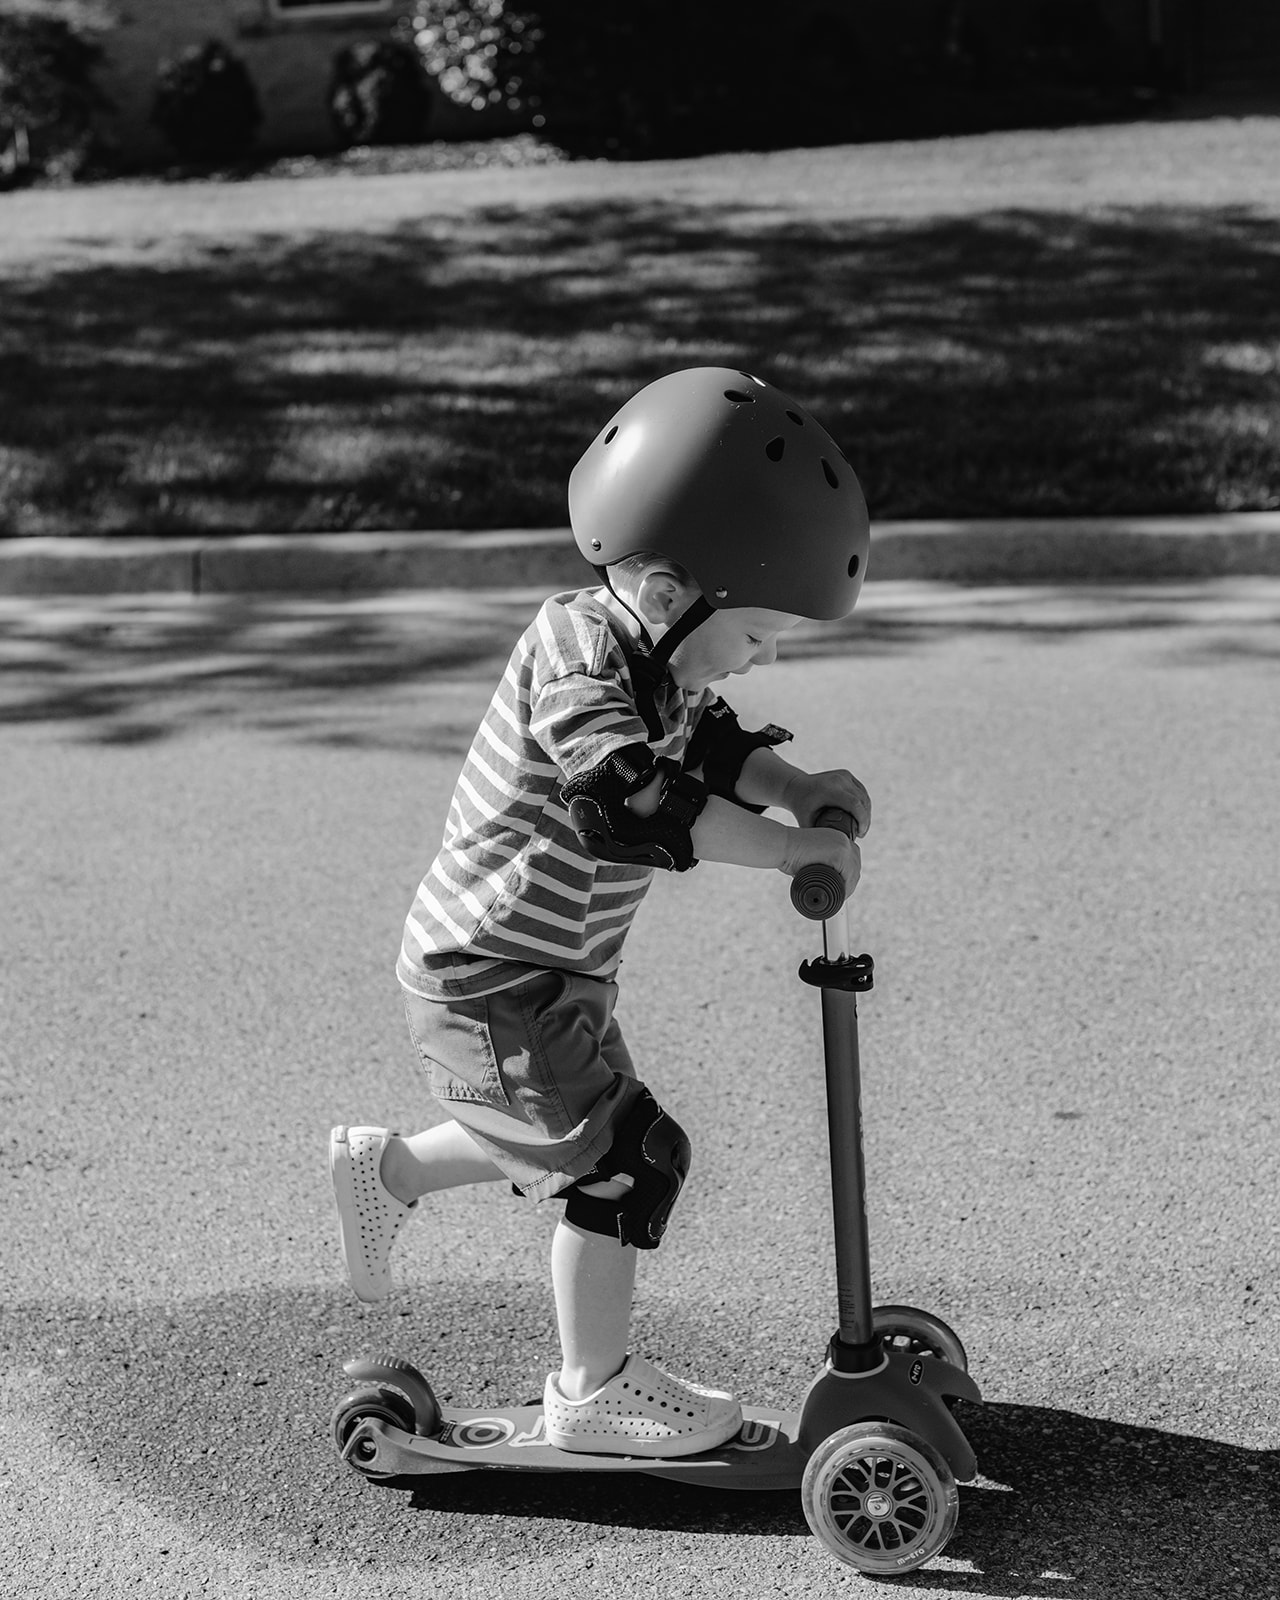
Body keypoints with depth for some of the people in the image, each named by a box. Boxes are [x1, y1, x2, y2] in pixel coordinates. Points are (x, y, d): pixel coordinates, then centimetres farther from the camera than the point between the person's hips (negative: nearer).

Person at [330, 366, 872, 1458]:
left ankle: (388, 1169, 42)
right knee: (626, 1159, -4)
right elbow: (641, 801, -38)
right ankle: (596, 1389, 11)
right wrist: (792, 847, -35)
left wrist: (797, 787, -1)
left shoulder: (655, 660, 4)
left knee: (564, 1135, 24)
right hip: (494, 980, -10)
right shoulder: (578, 657, -26)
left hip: (549, 970, 10)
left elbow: (708, 745, 17)